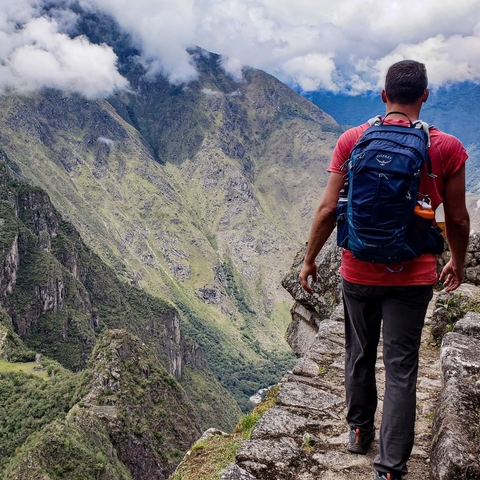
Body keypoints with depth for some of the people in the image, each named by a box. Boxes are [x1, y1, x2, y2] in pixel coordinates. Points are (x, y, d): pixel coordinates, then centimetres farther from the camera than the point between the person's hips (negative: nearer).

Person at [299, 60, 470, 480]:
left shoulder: (352, 140, -7)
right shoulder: (447, 148, -8)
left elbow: (328, 209, -7)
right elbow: (457, 219, -1)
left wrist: (310, 259, 6)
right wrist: (458, 263, 17)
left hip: (359, 272, 2)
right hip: (412, 277, -1)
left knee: (360, 355, 21)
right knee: (401, 370, 7)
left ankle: (360, 431, 40)